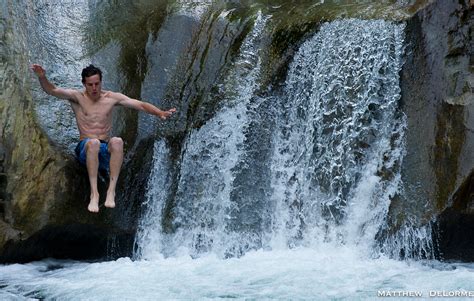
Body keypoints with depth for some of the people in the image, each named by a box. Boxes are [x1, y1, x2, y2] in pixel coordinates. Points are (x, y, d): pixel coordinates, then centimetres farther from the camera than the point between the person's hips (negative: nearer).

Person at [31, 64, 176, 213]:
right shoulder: (77, 97, 2)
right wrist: (42, 77, -32)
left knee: (117, 141, -34)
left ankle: (111, 190, -37)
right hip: (85, 149, -1)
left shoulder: (111, 97, 5)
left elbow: (140, 104, -1)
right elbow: (52, 90, -11)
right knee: (93, 142, -38)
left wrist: (160, 113, -17)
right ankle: (94, 193, -40)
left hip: (106, 150, 1)